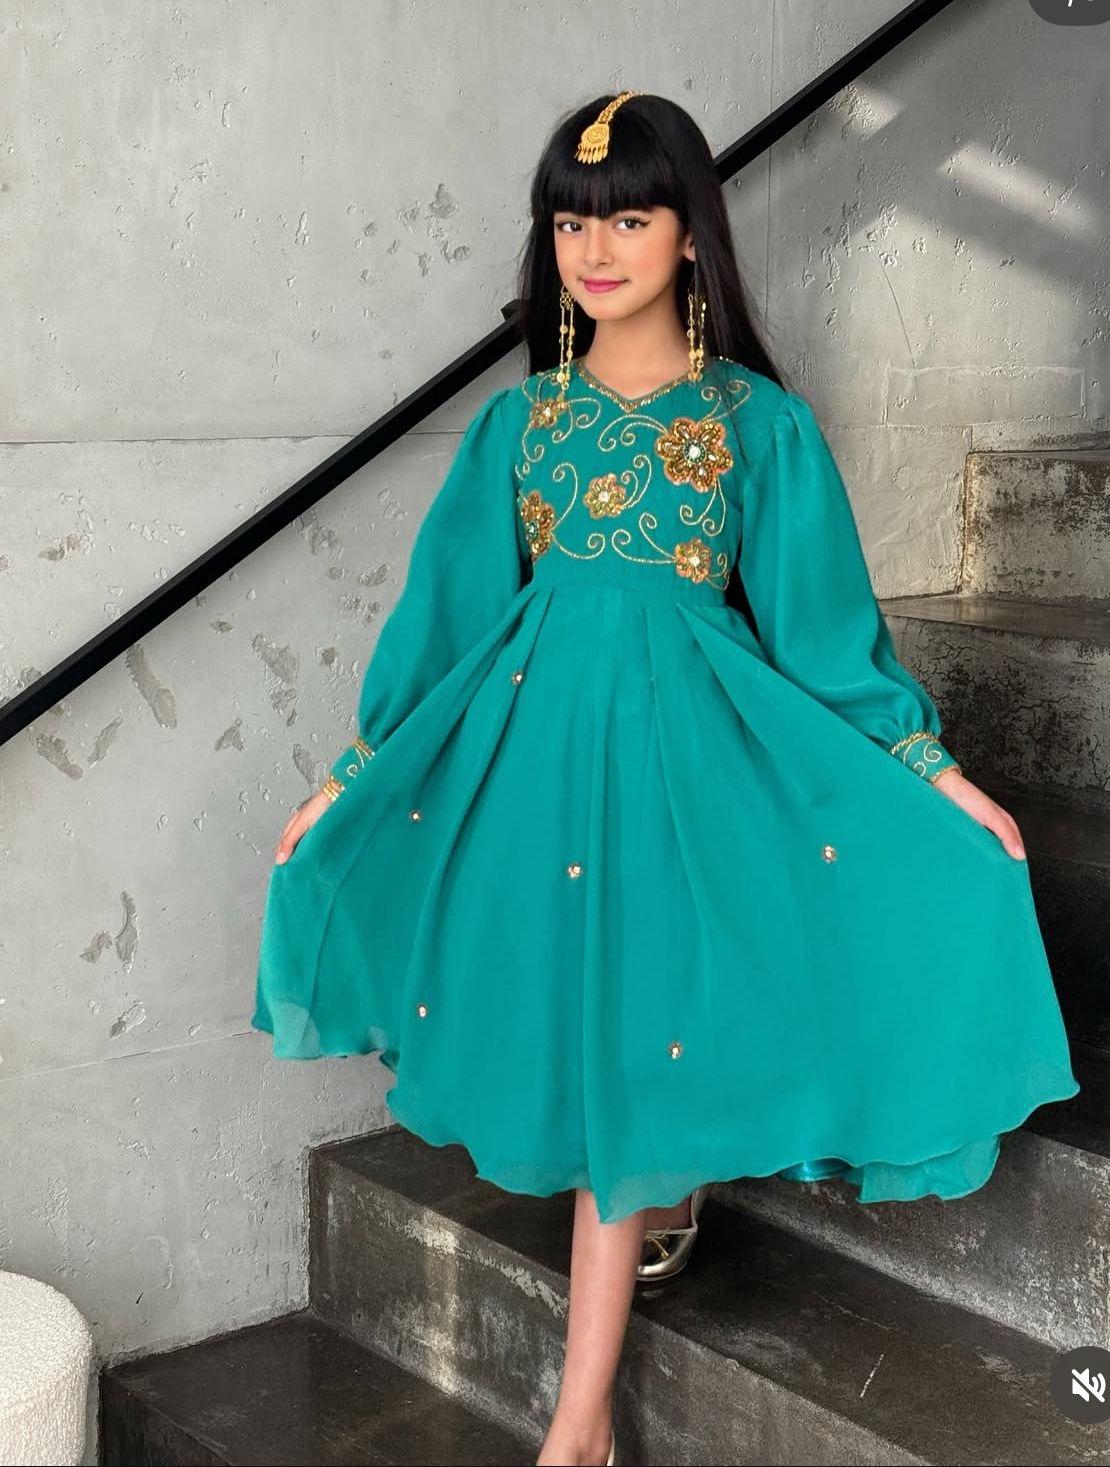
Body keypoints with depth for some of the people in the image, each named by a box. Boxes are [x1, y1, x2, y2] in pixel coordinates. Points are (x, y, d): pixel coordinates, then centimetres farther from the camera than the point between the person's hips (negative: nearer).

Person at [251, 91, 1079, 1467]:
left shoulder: (762, 421, 0)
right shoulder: (518, 419, 7)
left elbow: (825, 625, 2)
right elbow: (446, 611, 9)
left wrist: (935, 773, -2)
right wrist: (349, 780, 9)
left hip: (688, 739, -3)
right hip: (530, 734, 3)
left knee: (630, 1041, -2)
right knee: (579, 1033, 7)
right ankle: (664, 1195, 42)